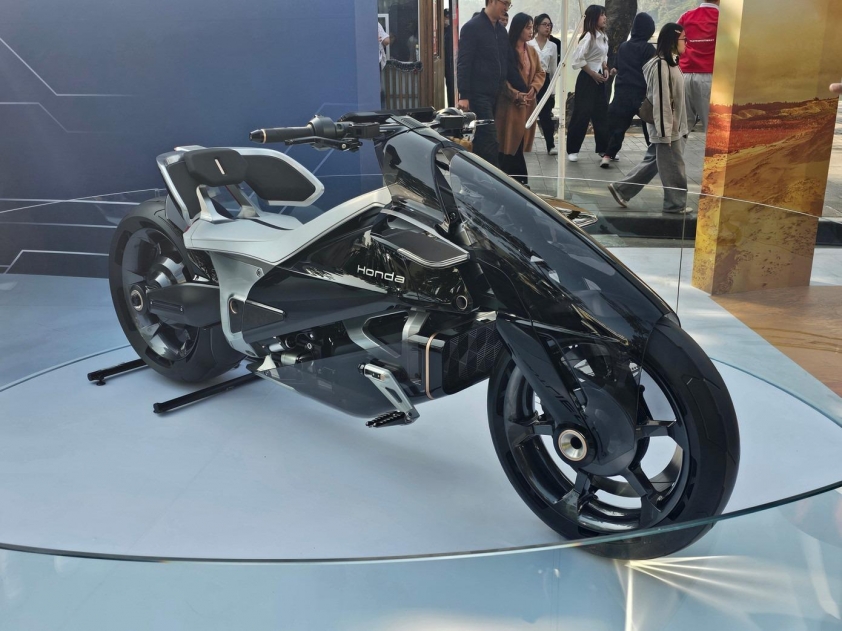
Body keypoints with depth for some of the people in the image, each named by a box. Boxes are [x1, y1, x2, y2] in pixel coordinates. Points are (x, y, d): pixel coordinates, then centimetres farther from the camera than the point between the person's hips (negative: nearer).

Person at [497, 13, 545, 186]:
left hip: (527, 104, 6)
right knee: (509, 143, -4)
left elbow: (540, 73, 14)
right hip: (509, 104, -6)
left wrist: (533, 88, -5)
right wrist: (516, 95, -19)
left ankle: (518, 180, 13)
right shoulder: (506, 50, -8)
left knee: (519, 142, 8)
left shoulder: (531, 51, 13)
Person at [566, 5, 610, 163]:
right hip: (587, 79, -8)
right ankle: (572, 150, 2)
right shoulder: (588, 36, -14)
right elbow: (578, 59, -22)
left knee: (602, 114, 10)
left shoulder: (603, 36, 12)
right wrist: (593, 73, -14)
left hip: (599, 78, 8)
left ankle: (603, 148, 17)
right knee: (582, 114, -6)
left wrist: (605, 69, 5)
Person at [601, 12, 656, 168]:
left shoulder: (623, 46, 8)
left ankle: (608, 156, -2)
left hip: (622, 93, 4)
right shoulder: (648, 48, -7)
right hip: (643, 93, -3)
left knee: (617, 125, 7)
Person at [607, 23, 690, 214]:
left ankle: (622, 189, 20)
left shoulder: (670, 63, 13)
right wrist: (665, 131, -22)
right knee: (673, 168, 1)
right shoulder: (661, 65, -18)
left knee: (652, 162, 14)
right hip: (666, 127, -10)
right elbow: (660, 100, -21)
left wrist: (680, 127, 20)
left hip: (673, 126, 10)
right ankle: (675, 203, 13)